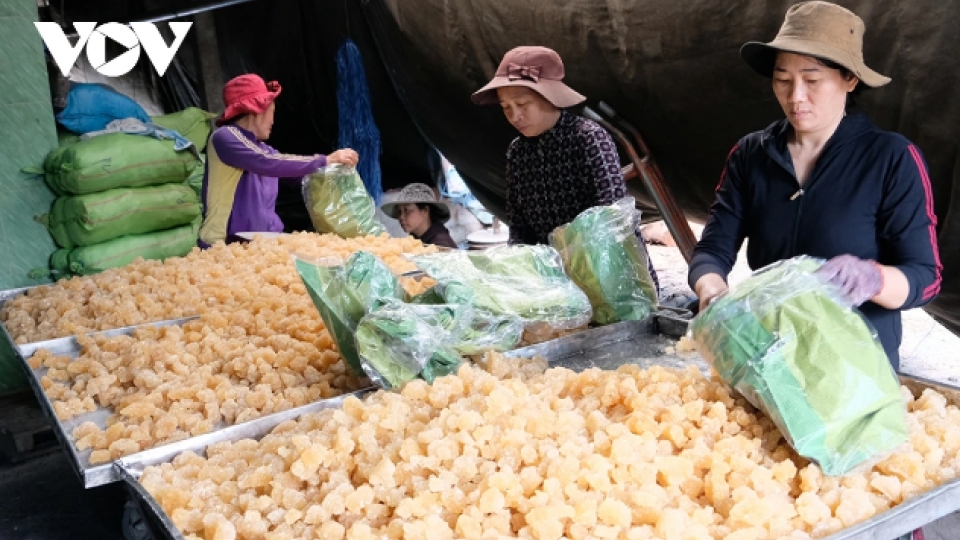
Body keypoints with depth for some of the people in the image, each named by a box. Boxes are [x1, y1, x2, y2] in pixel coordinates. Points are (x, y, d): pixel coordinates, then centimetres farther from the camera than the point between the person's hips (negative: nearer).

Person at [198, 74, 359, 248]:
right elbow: (269, 163, -19)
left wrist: (336, 164, 11)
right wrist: (327, 159, -14)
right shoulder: (225, 137, -5)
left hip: (265, 242, 7)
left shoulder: (262, 149, 17)